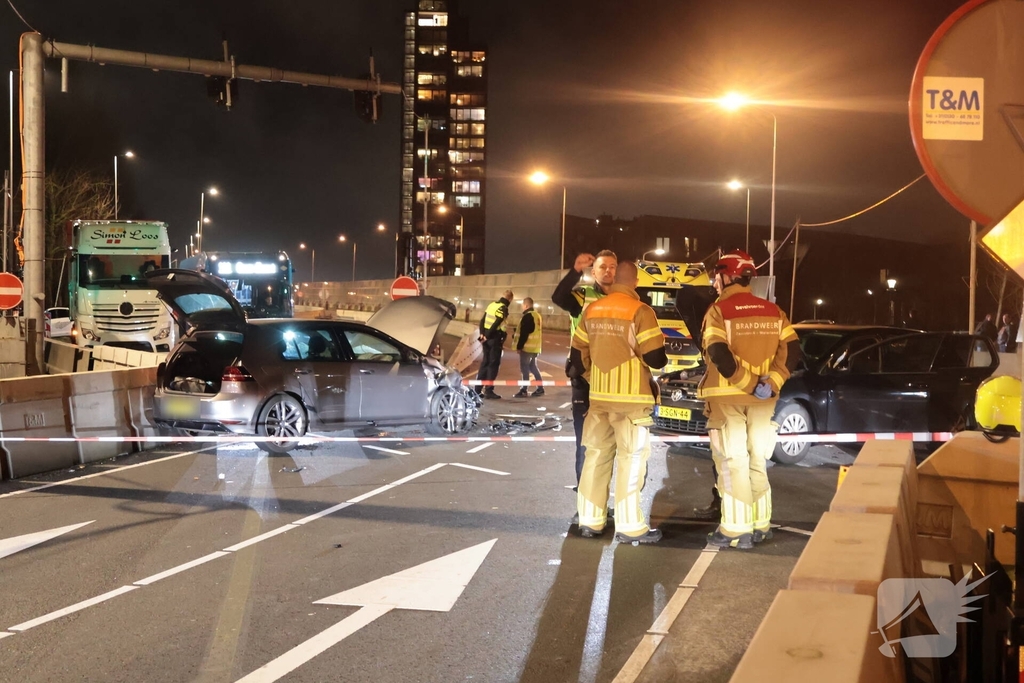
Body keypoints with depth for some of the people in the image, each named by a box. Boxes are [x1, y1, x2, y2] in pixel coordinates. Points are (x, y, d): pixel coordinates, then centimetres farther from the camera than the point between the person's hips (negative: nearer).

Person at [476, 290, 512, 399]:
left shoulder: (492, 304, 12)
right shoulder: (503, 308, -13)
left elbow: (483, 320, 10)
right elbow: (496, 324, -20)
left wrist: (482, 333, 4)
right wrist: (487, 336, -12)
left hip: (487, 338, 8)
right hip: (495, 338, -8)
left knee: (485, 362, 13)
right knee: (493, 364, -2)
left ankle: (478, 389, 13)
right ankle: (488, 390, -4)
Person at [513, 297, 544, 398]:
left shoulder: (528, 316, -16)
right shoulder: (537, 315, 14)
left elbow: (524, 333, -20)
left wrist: (519, 346, -15)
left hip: (527, 347, -9)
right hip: (535, 347, 9)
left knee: (525, 368, -5)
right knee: (533, 367, 16)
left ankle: (524, 391, -4)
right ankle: (540, 389, 16)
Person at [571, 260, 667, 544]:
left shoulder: (592, 310, 6)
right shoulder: (640, 311, -12)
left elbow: (578, 355, 11)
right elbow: (654, 358, -15)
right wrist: (663, 359, 7)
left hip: (599, 396, 6)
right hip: (630, 397, -5)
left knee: (596, 455, 12)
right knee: (631, 460, 0)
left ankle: (590, 521, 17)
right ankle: (630, 527, 1)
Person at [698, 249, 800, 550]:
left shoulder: (719, 310, -8)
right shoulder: (772, 310, 8)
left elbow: (719, 355, -22)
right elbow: (792, 350, -1)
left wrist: (748, 384, -17)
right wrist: (771, 382, -7)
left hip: (727, 396, -5)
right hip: (763, 398, 5)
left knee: (732, 462, -1)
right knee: (757, 461, 15)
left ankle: (736, 530, -2)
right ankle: (760, 525, 20)